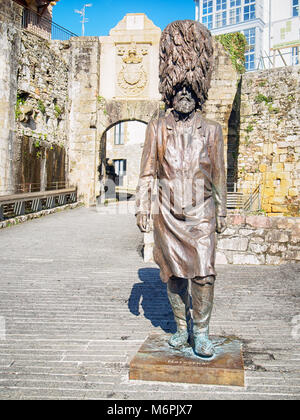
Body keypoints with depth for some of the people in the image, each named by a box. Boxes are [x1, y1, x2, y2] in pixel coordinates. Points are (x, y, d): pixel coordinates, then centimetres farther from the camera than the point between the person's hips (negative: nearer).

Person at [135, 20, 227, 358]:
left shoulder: (211, 130, 8)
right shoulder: (157, 128, 6)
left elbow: (218, 174, 11)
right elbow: (147, 172, 6)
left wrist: (221, 211, 9)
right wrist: (143, 206, -1)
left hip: (201, 212, 0)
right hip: (168, 214, 0)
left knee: (204, 271, -8)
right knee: (174, 273, 7)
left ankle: (201, 333, 6)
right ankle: (181, 327, 22)